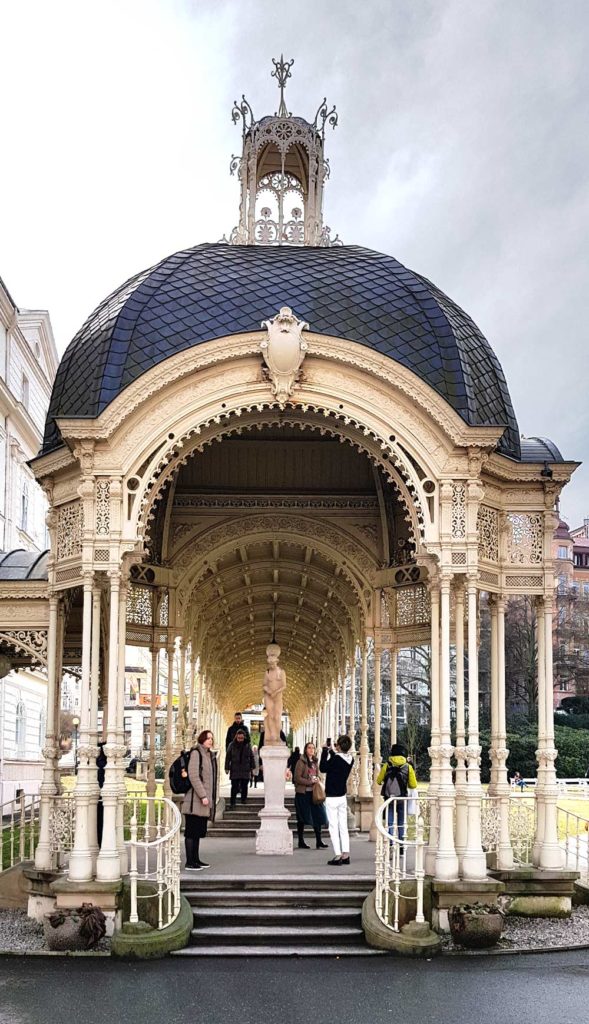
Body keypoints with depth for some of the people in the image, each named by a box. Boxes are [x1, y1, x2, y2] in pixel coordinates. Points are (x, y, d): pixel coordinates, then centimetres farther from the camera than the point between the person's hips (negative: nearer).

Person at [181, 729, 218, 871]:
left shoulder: (210, 755, 17)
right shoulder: (196, 753, -10)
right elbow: (193, 776, -17)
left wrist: (212, 798, 21)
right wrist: (203, 796, -20)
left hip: (205, 801, 9)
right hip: (195, 800, -9)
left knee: (199, 831, 13)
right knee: (192, 831, -6)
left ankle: (196, 859, 20)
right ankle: (189, 862, -4)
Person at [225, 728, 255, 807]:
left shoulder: (247, 745, 5)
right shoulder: (232, 745, 0)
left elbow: (251, 757, 12)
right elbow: (228, 757, 3)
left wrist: (252, 767, 9)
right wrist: (227, 768, -1)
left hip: (245, 770, 2)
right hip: (235, 770, -2)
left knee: (244, 787, 6)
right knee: (234, 787, -3)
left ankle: (243, 800, 17)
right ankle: (233, 802, 0)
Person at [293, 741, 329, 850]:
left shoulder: (315, 762, 13)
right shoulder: (301, 762, -7)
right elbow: (297, 778, -12)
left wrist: (317, 780, 1)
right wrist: (310, 782, -18)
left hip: (313, 792, 6)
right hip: (303, 793, -6)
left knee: (318, 816, 0)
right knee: (302, 818, 2)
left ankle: (319, 842, 3)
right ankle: (301, 842, 10)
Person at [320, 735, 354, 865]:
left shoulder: (335, 759, -21)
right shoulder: (350, 759, 1)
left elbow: (322, 768, -12)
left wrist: (325, 751, -6)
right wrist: (330, 751, 19)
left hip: (332, 797, -7)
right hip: (343, 797, 7)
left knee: (334, 827, -3)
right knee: (343, 827, 10)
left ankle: (337, 855, -6)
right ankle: (345, 855, 10)